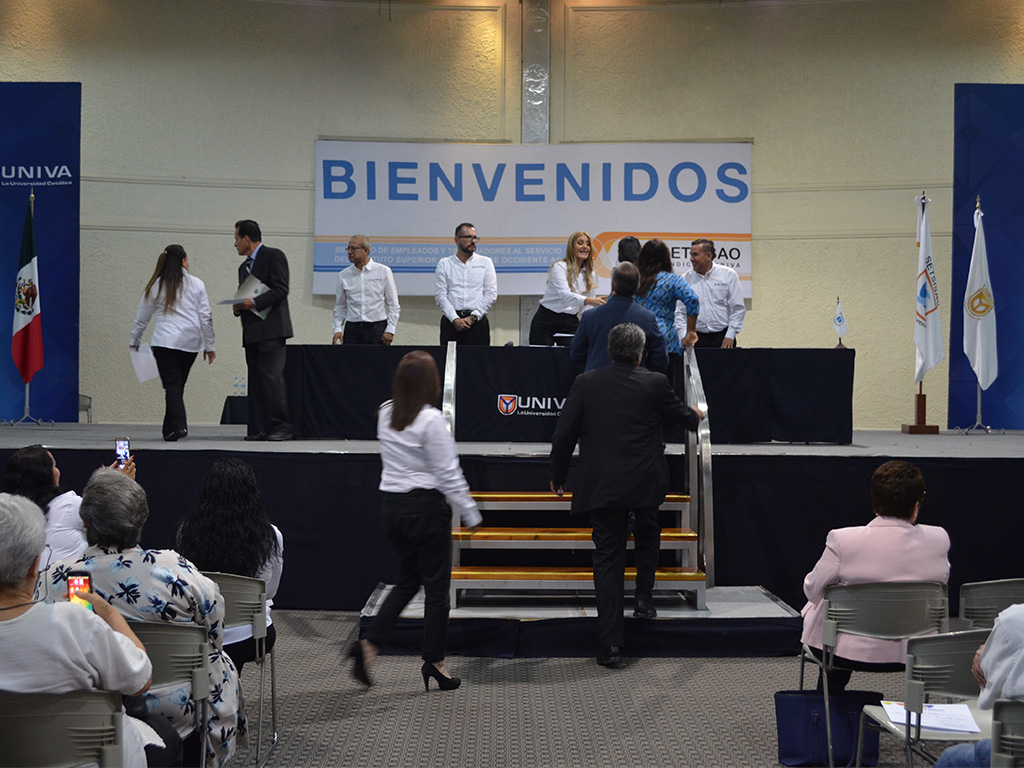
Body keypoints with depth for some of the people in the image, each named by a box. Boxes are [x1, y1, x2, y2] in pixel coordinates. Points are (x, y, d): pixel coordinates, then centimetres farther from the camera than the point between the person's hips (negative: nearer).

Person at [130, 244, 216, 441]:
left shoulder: (155, 286, 5)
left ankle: (178, 426, -21)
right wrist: (209, 346, 11)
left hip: (165, 342, -2)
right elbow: (206, 317, 4)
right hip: (190, 343, 2)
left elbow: (142, 317, 13)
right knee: (178, 385, 11)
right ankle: (170, 429, 16)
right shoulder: (196, 284, 5)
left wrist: (135, 341, 26)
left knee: (172, 385, -5)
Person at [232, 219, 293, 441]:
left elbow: (281, 290, -11)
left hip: (271, 329, -9)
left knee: (272, 377, -15)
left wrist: (253, 303, -18)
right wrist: (239, 307, 6)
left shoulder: (274, 256, -2)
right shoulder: (244, 267, 24)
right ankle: (269, 427, 7)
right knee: (257, 382, 5)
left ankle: (283, 427, -14)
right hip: (252, 333, 9)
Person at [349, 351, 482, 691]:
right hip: (427, 507, -7)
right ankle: (434, 661, 13)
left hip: (392, 506, 7)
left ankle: (369, 644, 6)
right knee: (436, 586, 6)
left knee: (407, 581, 18)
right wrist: (469, 513, -5)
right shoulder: (430, 420, -17)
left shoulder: (385, 415, 4)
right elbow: (448, 474, -14)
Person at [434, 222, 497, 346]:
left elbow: (491, 294, 4)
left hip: (477, 321, 0)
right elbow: (440, 295, 2)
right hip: (451, 321, 0)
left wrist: (473, 317, -7)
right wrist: (455, 319, -10)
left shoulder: (485, 263, 11)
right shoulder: (444, 264, 10)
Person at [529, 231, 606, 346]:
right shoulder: (559, 267, -10)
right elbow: (564, 294, -27)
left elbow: (589, 306, 11)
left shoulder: (590, 274, 9)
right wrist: (589, 300, -42)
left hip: (571, 323, 4)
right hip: (546, 320, -4)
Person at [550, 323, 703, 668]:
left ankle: (610, 645, 1)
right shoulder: (655, 383, -4)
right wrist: (696, 416, 38)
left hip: (601, 486, 1)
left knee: (608, 559, 3)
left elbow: (563, 436, 0)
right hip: (645, 483, -1)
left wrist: (557, 476, 15)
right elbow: (683, 417, 13)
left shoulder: (585, 383, -1)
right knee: (647, 536, 31)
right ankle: (643, 598, 27)